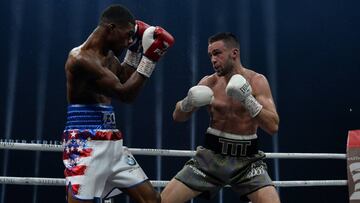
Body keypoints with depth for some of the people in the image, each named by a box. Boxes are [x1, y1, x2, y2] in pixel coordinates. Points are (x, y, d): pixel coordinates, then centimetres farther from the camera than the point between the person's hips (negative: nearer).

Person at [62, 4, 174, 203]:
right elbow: (125, 94, -19)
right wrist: (150, 58, -15)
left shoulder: (108, 54, 11)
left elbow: (123, 80, 28)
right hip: (85, 144, -9)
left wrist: (136, 49, 16)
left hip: (112, 143, 9)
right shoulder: (81, 58, -17)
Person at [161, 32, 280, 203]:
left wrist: (248, 100, -26)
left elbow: (273, 126, -13)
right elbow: (177, 117, 4)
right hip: (211, 154, 2)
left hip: (246, 159, -1)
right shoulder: (209, 82, 0)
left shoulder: (257, 81, -5)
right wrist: (188, 103, -18)